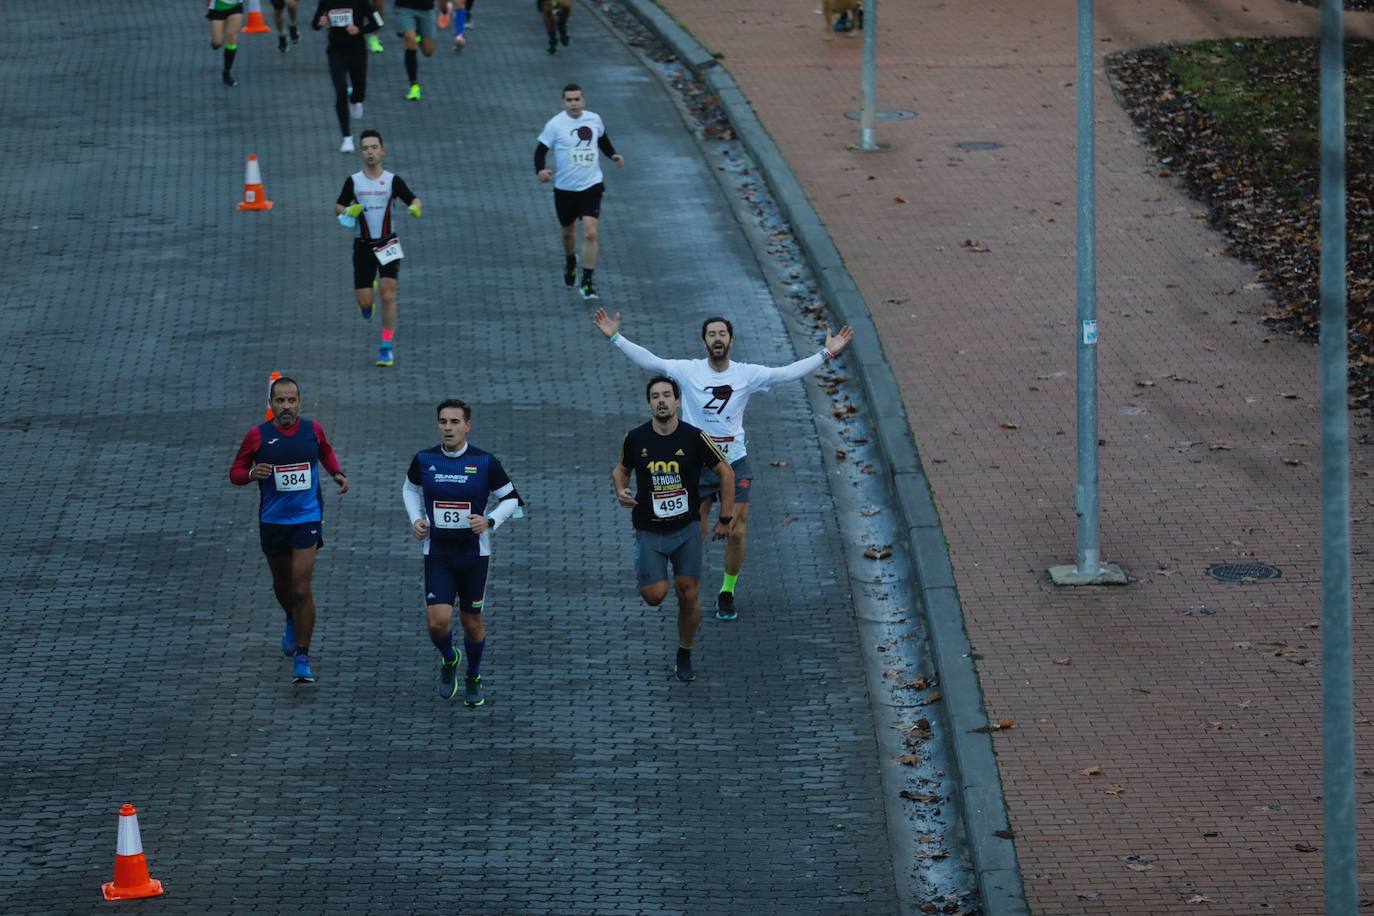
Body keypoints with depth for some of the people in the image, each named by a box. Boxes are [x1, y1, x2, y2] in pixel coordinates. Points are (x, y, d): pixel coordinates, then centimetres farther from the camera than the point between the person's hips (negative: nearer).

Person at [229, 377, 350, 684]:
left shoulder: (312, 429, -2)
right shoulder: (258, 436, -7)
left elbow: (326, 452, 21)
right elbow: (235, 472, -1)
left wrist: (336, 473, 3)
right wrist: (252, 473, -22)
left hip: (307, 518, -1)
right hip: (273, 520, 1)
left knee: (302, 588, -11)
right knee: (282, 583, 19)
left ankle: (302, 659, -5)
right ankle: (292, 621, 53)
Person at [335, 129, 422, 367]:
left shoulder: (393, 180, -2)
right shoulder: (353, 181, 1)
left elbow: (413, 199, -5)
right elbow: (338, 207, 8)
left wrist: (415, 208, -29)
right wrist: (348, 211, -15)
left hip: (387, 244, -1)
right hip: (363, 246, 1)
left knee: (388, 296, -13)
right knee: (364, 301, -1)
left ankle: (387, 348, -4)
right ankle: (369, 297, 39)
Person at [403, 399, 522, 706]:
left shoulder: (485, 462, -9)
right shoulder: (424, 460, -4)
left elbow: (510, 498, 2)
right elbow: (410, 488, 17)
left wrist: (490, 521, -15)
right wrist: (416, 520, 1)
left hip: (474, 553, 0)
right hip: (437, 553, 0)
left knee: (472, 621, 10)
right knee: (438, 621, -13)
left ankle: (473, 678, 35)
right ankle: (448, 661, 21)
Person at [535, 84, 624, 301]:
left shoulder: (594, 119, -2)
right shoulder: (555, 125, -12)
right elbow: (541, 150, -10)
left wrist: (613, 155, 6)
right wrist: (540, 170, -28)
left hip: (591, 186, 0)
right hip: (565, 188, 0)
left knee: (590, 234, -14)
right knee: (569, 231, 20)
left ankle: (586, 283, -9)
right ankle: (570, 262, 52)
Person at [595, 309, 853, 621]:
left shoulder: (747, 374, -4)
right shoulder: (688, 371, -6)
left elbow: (788, 372, -6)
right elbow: (649, 361, -9)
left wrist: (826, 353, -13)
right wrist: (615, 337, -17)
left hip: (735, 463, 1)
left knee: (737, 533, 1)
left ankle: (727, 593, 22)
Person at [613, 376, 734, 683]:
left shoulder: (694, 438, -10)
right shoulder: (635, 439, -6)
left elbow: (726, 472, 1)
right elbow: (621, 469, 13)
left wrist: (725, 519, 0)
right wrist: (620, 490, -9)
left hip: (686, 529, 0)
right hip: (649, 531, 0)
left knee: (689, 594, -1)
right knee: (655, 595, -11)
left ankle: (684, 658, 20)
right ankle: (646, 576, 27)